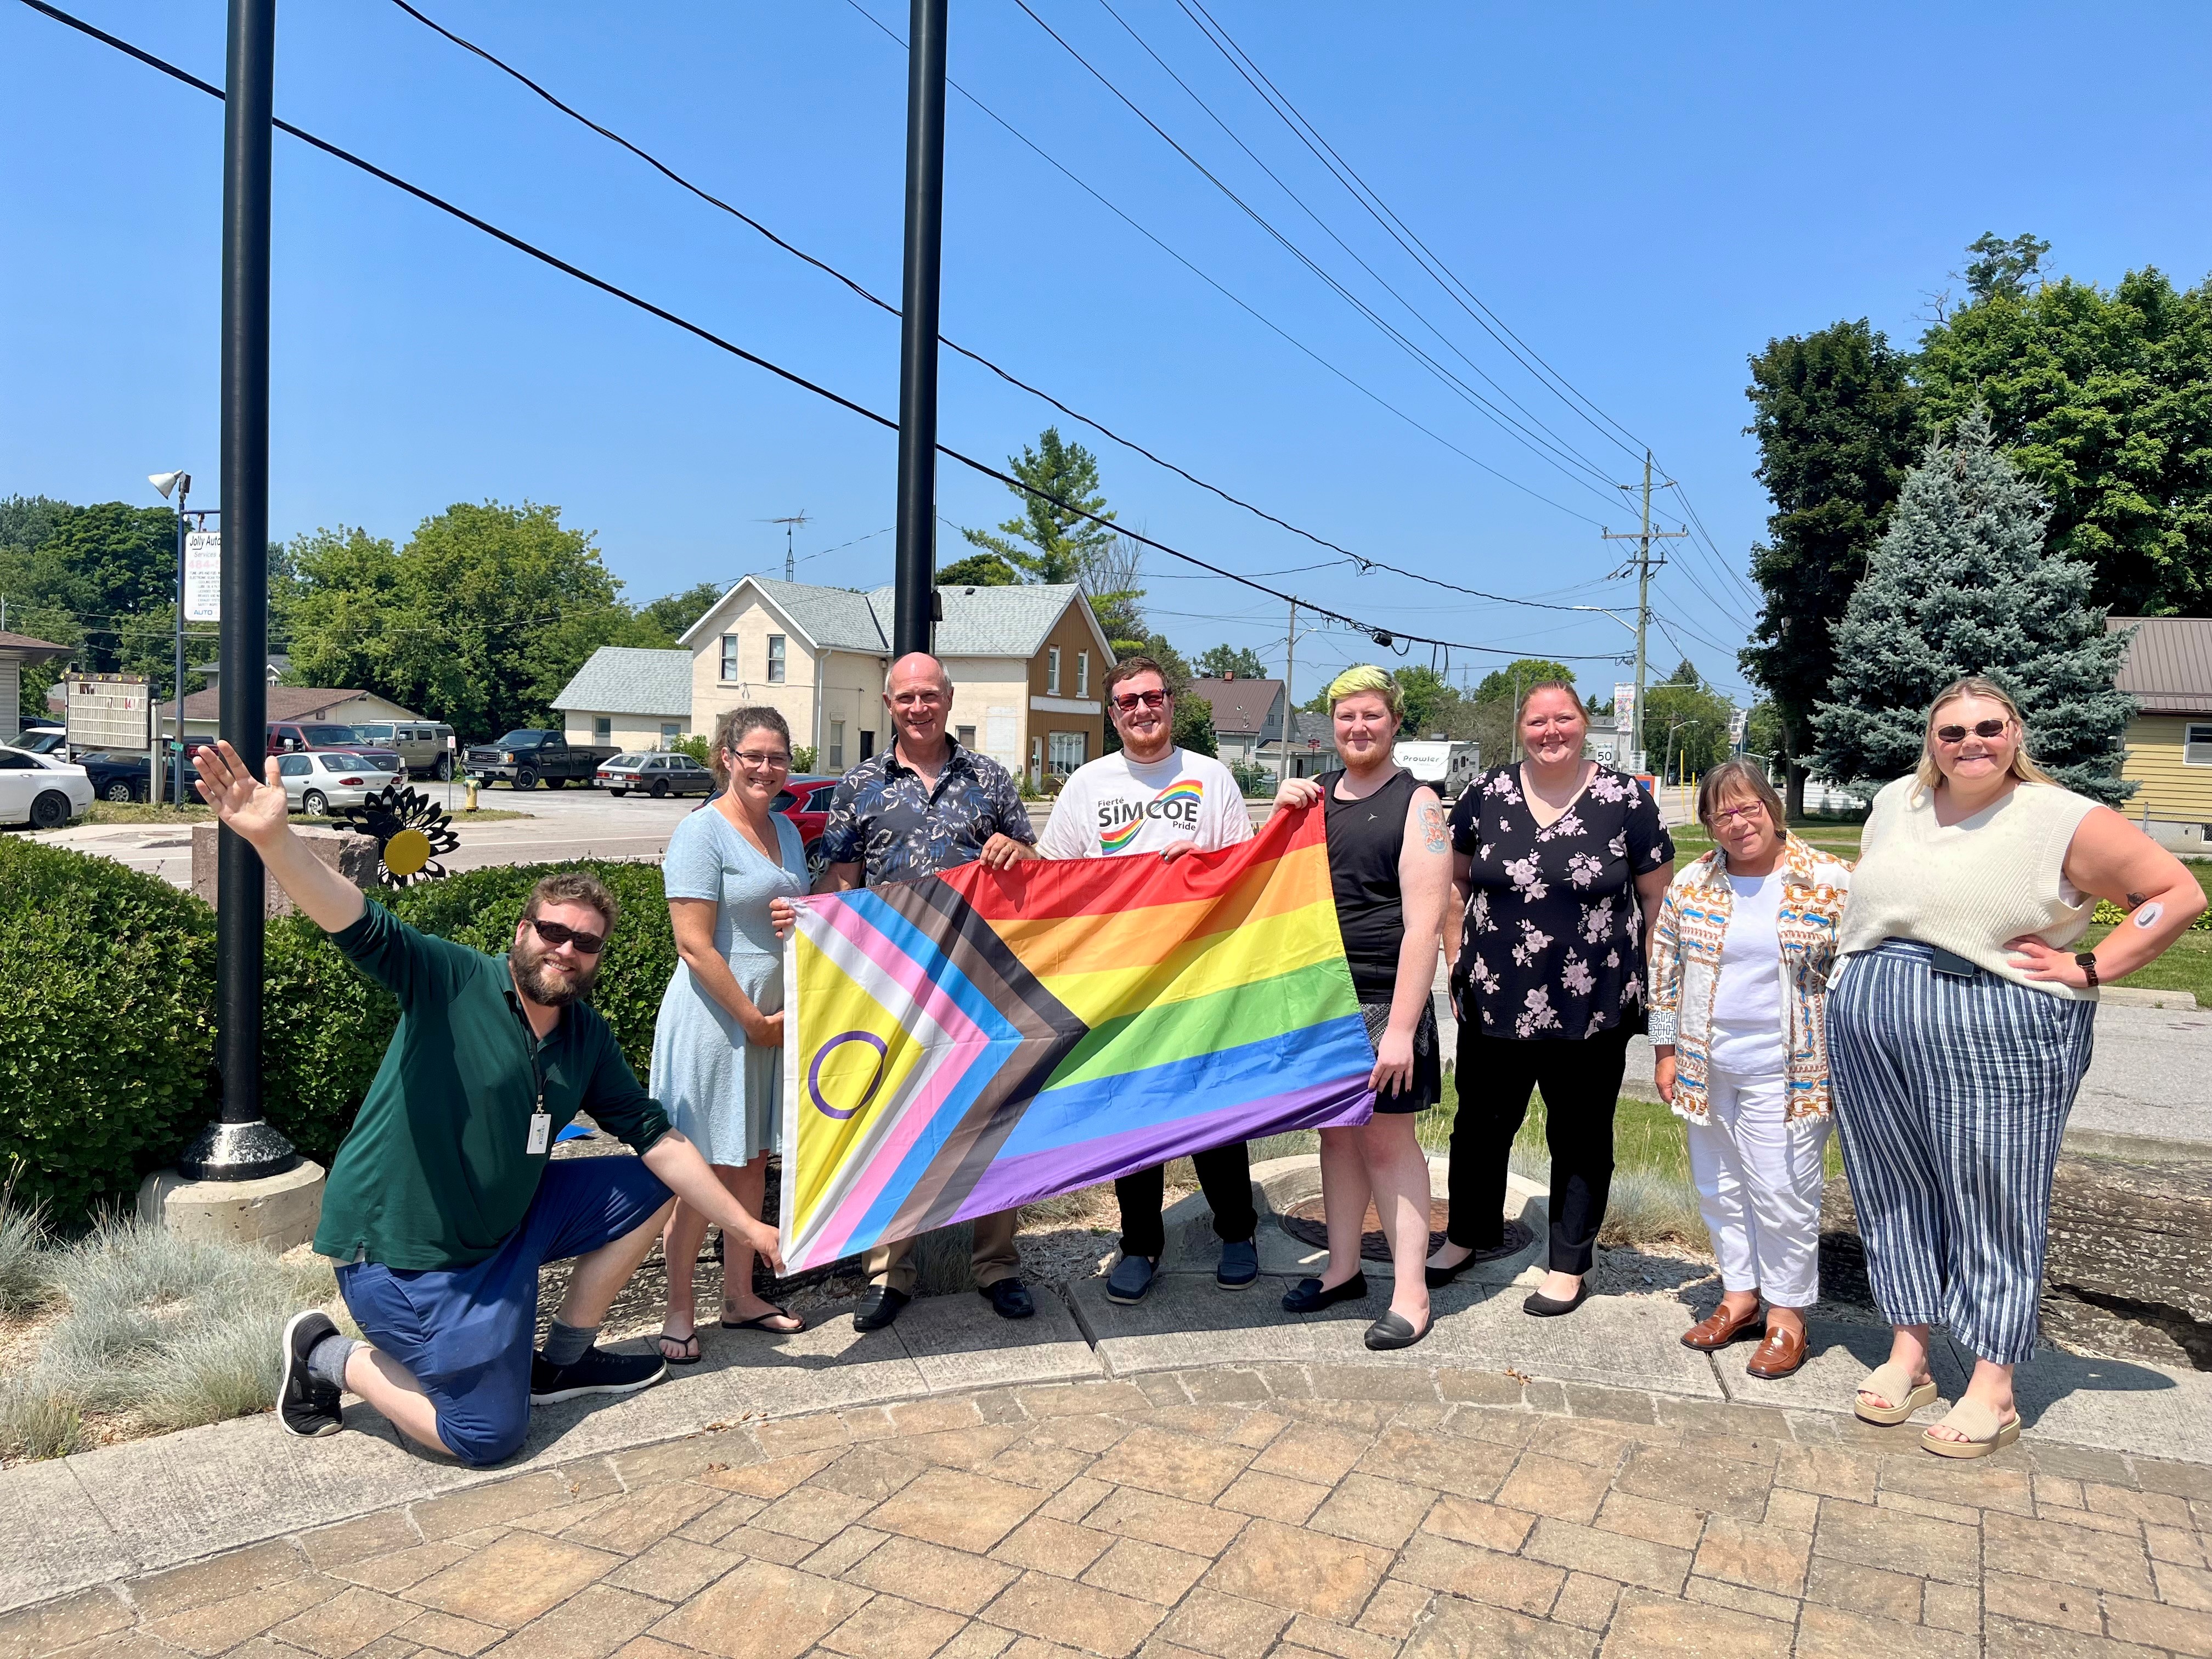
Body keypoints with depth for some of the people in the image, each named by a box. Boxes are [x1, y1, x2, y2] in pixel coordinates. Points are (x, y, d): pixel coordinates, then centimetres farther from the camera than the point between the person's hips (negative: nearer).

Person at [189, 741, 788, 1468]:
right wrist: (273, 838, -52)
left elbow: (658, 1139, 3)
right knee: (487, 1436, -6)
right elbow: (362, 926, -34)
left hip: (505, 1225, 7)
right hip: (400, 1250, -7)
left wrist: (748, 1227, 1)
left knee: (648, 1189, 4)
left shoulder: (588, 1038, 0)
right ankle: (327, 1358, 14)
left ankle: (562, 1360, 20)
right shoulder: (451, 982, -17)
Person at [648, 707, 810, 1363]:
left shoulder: (786, 830, 11)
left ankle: (739, 1296, 26)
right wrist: (754, 1021, -14)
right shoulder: (702, 832, -12)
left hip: (775, 1018, 7)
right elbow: (695, 946, -17)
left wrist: (801, 921, -1)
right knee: (702, 1167, 0)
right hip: (715, 1019, -7)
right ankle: (680, 1310, 13)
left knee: (753, 1158, 14)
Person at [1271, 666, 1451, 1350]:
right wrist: (1284, 817, -2)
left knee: (1388, 1137, 0)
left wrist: (1401, 1026, -20)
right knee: (1337, 1129, 14)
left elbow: (1423, 922, -14)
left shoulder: (1415, 802, -8)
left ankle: (1411, 1293, 10)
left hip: (1385, 997, -5)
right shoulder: (1317, 793, 9)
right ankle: (1343, 1268, 28)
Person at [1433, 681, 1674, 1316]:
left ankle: (1570, 1265, 28)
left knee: (1580, 1136, 12)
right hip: (1494, 1002, 2)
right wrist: (1457, 960, 7)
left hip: (1592, 1010, -2)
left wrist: (1649, 981, -1)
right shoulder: (1485, 794, 1)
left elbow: (1658, 897, 1)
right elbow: (1456, 880, 11)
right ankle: (1470, 1234, 38)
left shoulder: (1626, 800, -4)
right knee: (1481, 1124, 15)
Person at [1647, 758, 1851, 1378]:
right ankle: (1739, 1296, 29)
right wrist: (1667, 1052, 8)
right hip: (1706, 1069, 4)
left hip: (1786, 1071, -4)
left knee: (1782, 1193, 0)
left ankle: (1787, 1313, 17)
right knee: (1720, 1187, 13)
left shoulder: (1831, 881, -6)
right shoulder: (1690, 884, 4)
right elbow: (1665, 970, 10)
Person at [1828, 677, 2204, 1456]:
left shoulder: (2064, 820, -6)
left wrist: (2088, 969, -8)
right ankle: (1907, 1356, 25)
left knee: (1993, 1206, 1)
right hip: (1870, 1030, 5)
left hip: (1997, 1036, -5)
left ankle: (1992, 1392, 12)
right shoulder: (1895, 802, 10)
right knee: (1894, 1193, 11)